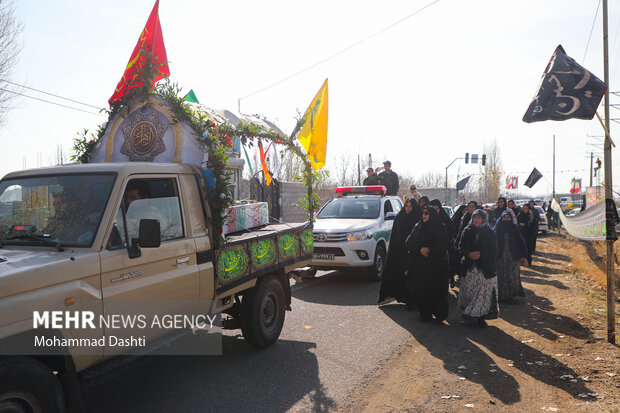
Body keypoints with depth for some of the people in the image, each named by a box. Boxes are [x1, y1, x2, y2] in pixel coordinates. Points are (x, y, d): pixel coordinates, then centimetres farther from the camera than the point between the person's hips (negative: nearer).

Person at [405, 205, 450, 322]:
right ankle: (425, 314, 9)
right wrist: (420, 249, -12)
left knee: (436, 289, -5)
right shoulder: (418, 227, 11)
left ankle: (439, 313, 7)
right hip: (420, 265, 3)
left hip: (436, 265, -3)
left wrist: (430, 249, -15)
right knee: (421, 289, -1)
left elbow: (445, 244, -7)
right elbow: (409, 243, 4)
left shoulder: (440, 228, 1)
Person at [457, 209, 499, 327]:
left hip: (485, 268, -2)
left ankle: (481, 316, 2)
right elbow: (461, 247, 6)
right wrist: (469, 254, -12)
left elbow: (494, 251, 0)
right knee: (469, 290, 2)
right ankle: (468, 313, 15)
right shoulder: (467, 231, 7)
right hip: (469, 267, 2)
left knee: (484, 292, -6)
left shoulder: (490, 233, 2)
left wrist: (480, 254, -13)